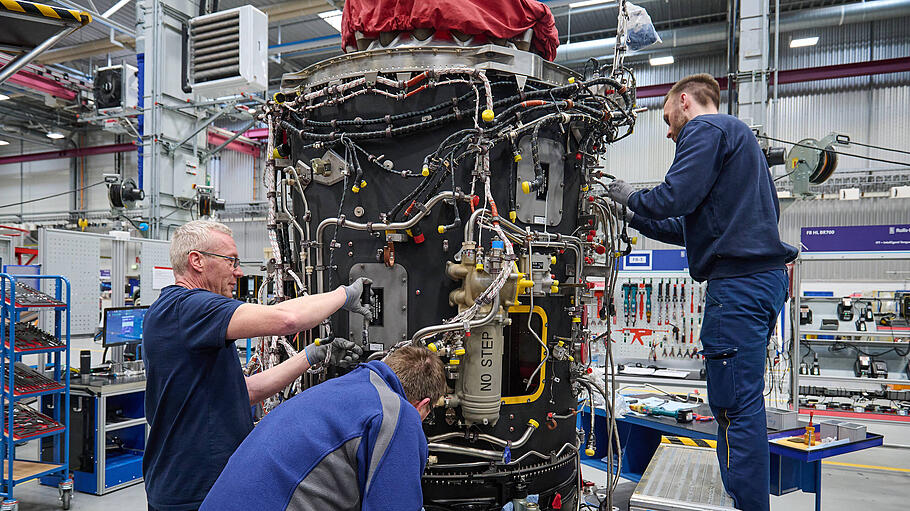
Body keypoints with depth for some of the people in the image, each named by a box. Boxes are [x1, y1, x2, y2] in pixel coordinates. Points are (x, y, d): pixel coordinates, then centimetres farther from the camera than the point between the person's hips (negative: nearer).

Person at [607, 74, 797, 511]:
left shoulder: (705, 129, -1)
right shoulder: (738, 134, 29)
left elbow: (675, 197, -17)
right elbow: (697, 225, 29)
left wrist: (630, 196, 3)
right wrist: (637, 219, 27)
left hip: (738, 279, -10)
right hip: (764, 277, 10)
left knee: (733, 403, -8)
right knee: (740, 400, 12)